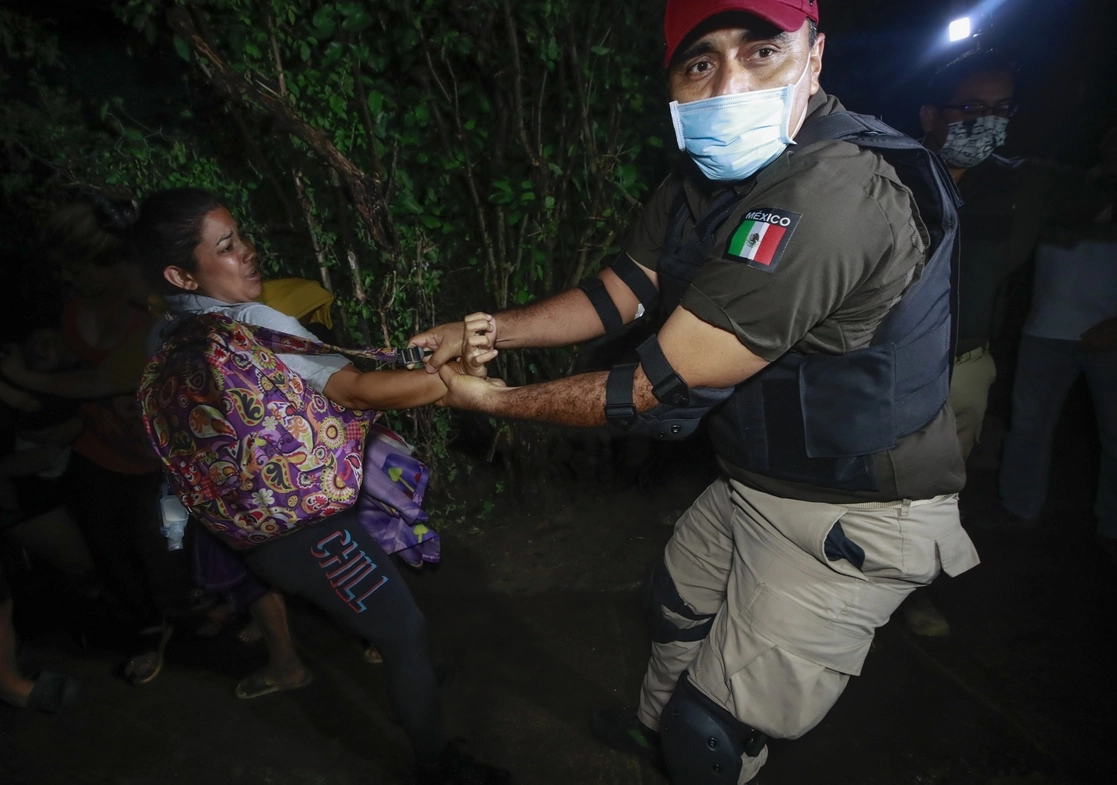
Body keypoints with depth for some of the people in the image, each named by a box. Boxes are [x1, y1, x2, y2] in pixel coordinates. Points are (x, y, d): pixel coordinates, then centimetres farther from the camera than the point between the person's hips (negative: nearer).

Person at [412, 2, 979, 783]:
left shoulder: (832, 191, -33)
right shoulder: (707, 177, -2)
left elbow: (663, 388, -30)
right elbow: (618, 291, 5)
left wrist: (499, 400, -18)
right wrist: (489, 329, -5)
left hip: (850, 517, -9)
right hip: (755, 481, 9)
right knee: (678, 598, 29)